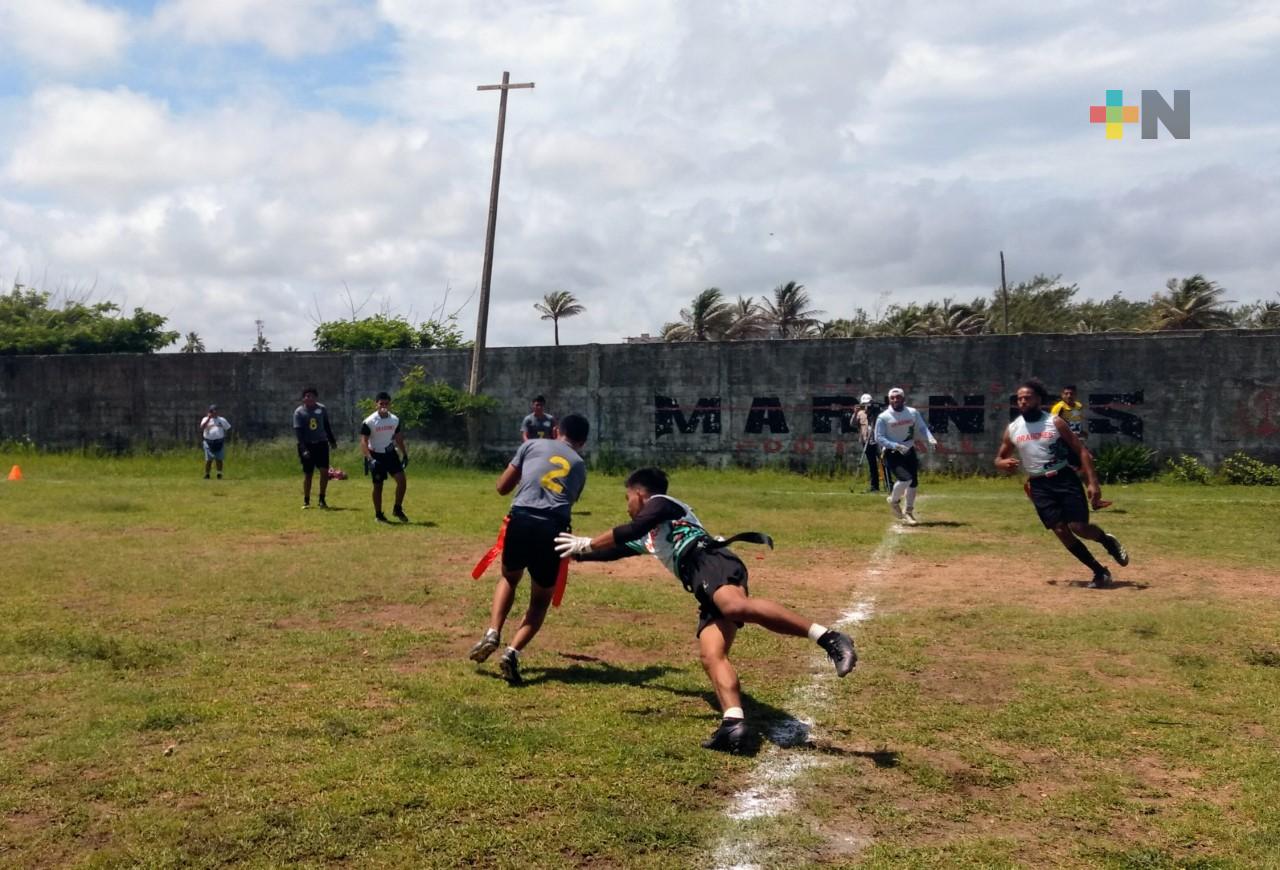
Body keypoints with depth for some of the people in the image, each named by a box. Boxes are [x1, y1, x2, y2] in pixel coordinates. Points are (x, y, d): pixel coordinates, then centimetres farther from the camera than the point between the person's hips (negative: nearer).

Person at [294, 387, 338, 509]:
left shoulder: (322, 409, 3)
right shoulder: (299, 412, -6)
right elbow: (298, 431, -13)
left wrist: (332, 440, 20)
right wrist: (303, 449, -22)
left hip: (321, 444, 2)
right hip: (307, 445, -2)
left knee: (325, 471, -7)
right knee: (307, 474, 2)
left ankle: (322, 499, 6)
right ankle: (306, 501, 16)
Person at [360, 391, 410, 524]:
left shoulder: (395, 420, 1)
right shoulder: (369, 422, -15)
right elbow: (363, 442, -17)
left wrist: (405, 455, 9)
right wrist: (370, 459, -28)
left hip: (391, 454, 4)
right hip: (376, 456, -4)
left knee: (401, 479, -10)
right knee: (378, 486, 2)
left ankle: (397, 510, 6)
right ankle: (378, 515, 16)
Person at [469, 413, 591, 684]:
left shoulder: (532, 445, 18)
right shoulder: (580, 465, 24)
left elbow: (502, 487, 18)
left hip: (522, 519, 0)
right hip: (554, 528, 0)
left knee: (509, 578, 29)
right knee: (541, 599, 20)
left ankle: (492, 633, 9)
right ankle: (513, 652, 0)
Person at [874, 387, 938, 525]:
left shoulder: (913, 413, 2)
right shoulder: (883, 417, -10)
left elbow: (922, 428, 4)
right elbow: (879, 437, -13)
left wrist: (932, 440, -16)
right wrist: (896, 446, -25)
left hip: (910, 452, 5)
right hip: (892, 454, -5)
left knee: (914, 482, 8)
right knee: (905, 478, -22)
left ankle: (908, 512, 28)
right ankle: (894, 501, 7)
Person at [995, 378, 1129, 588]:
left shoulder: (1055, 422, -4)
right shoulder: (1012, 429, 4)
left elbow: (1082, 451, -3)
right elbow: (999, 459, 13)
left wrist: (1092, 482, -12)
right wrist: (1004, 463, -13)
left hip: (1065, 479, -2)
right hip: (1039, 485, 2)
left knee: (1079, 527, -12)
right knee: (1061, 531, -5)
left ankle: (1107, 541, 23)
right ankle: (1100, 572, 9)